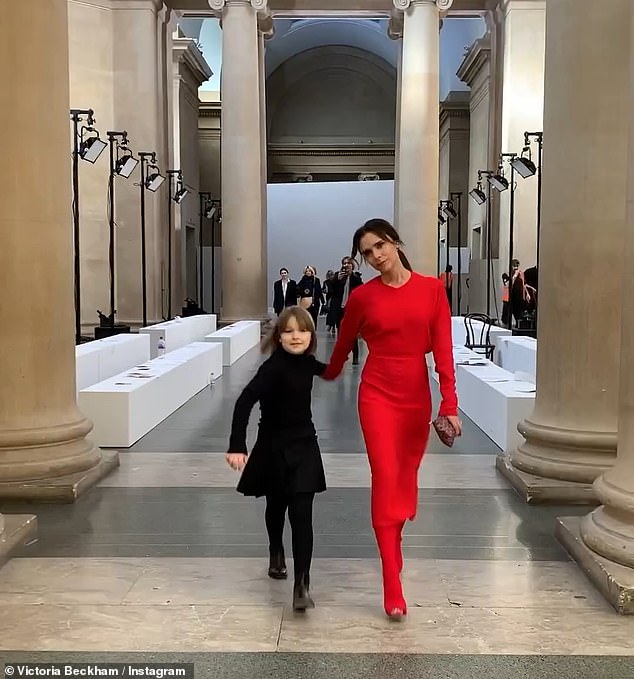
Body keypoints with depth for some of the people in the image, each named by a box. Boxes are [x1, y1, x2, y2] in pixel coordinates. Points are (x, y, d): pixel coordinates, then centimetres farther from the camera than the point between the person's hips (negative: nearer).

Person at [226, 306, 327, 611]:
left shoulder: (306, 362, -2)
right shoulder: (274, 366, -22)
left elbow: (326, 371, 27)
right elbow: (245, 401, -33)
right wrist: (237, 445, -41)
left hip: (304, 447, 3)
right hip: (274, 448, -3)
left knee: (301, 514, -7)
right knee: (276, 506, 18)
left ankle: (302, 584, -8)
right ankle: (276, 552, 48)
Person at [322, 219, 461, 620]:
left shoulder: (432, 289, -1)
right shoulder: (363, 296, -2)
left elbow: (443, 349, -5)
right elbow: (344, 345, 15)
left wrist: (450, 404, -10)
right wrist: (328, 376, 29)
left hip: (417, 397, 2)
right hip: (378, 395, -2)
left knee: (406, 478, 16)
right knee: (386, 479, -9)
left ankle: (393, 546, 43)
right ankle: (393, 589, -6)